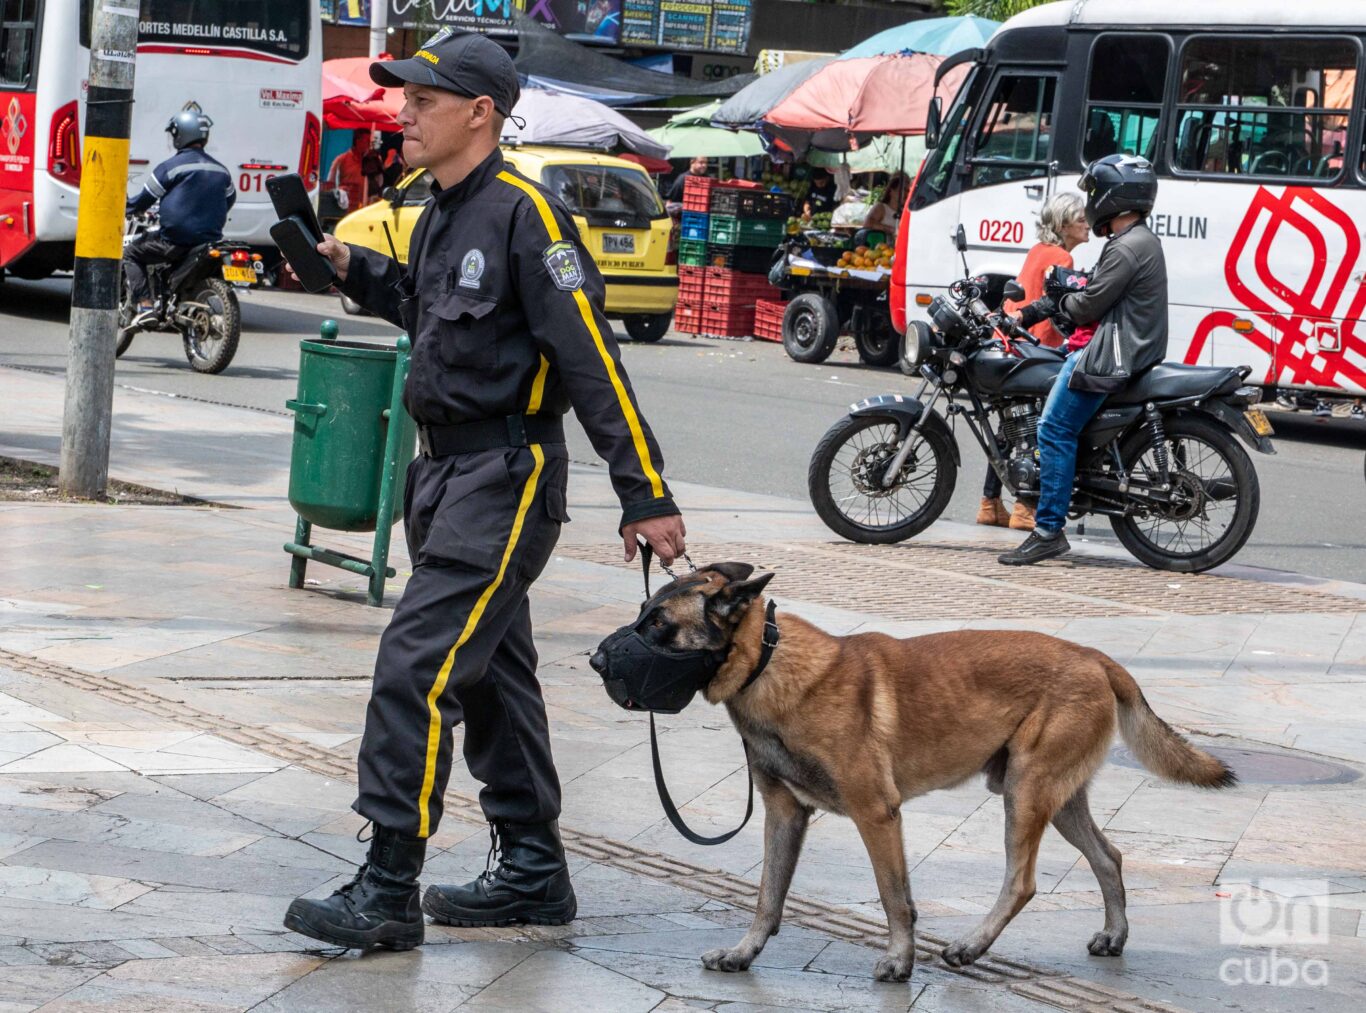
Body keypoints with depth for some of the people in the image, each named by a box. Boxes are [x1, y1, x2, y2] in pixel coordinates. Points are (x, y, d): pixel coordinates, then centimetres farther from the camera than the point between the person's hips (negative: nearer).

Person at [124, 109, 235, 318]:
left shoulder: (171, 166, -8)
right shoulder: (220, 170, 9)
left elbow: (145, 199, -2)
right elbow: (230, 199, 24)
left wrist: (123, 209, 17)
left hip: (176, 240, -6)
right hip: (211, 238, 6)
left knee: (131, 254, 10)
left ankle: (145, 305, -5)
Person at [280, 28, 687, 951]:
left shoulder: (524, 213, -15)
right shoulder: (441, 218, 13)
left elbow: (592, 359, -19)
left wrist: (646, 494, -21)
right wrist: (360, 273, 13)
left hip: (507, 480, -10)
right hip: (447, 471, 10)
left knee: (417, 666, -14)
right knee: (490, 672, 15)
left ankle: (388, 892, -11)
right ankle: (534, 872, 26)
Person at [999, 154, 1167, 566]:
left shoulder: (1128, 249, -17)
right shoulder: (1142, 241, 17)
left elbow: (1090, 305, -18)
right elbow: (1095, 289, 20)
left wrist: (1058, 301, 4)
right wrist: (1036, 310, 15)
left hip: (1115, 356, -12)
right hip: (1136, 349, 12)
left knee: (1055, 430, -13)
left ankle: (1049, 530, -16)